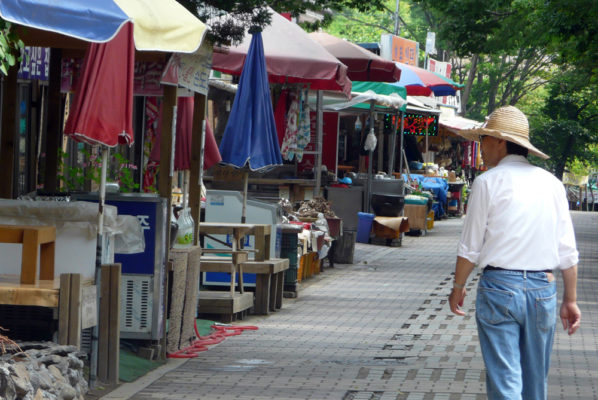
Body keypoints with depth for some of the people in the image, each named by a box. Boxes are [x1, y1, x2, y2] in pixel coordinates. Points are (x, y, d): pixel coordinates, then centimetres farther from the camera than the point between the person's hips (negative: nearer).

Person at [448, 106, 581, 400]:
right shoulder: (551, 184, 7)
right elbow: (567, 251, 6)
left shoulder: (488, 182, -4)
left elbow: (470, 247, -3)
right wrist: (570, 300, 12)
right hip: (543, 289, 4)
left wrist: (458, 286, 12)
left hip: (499, 286, -4)